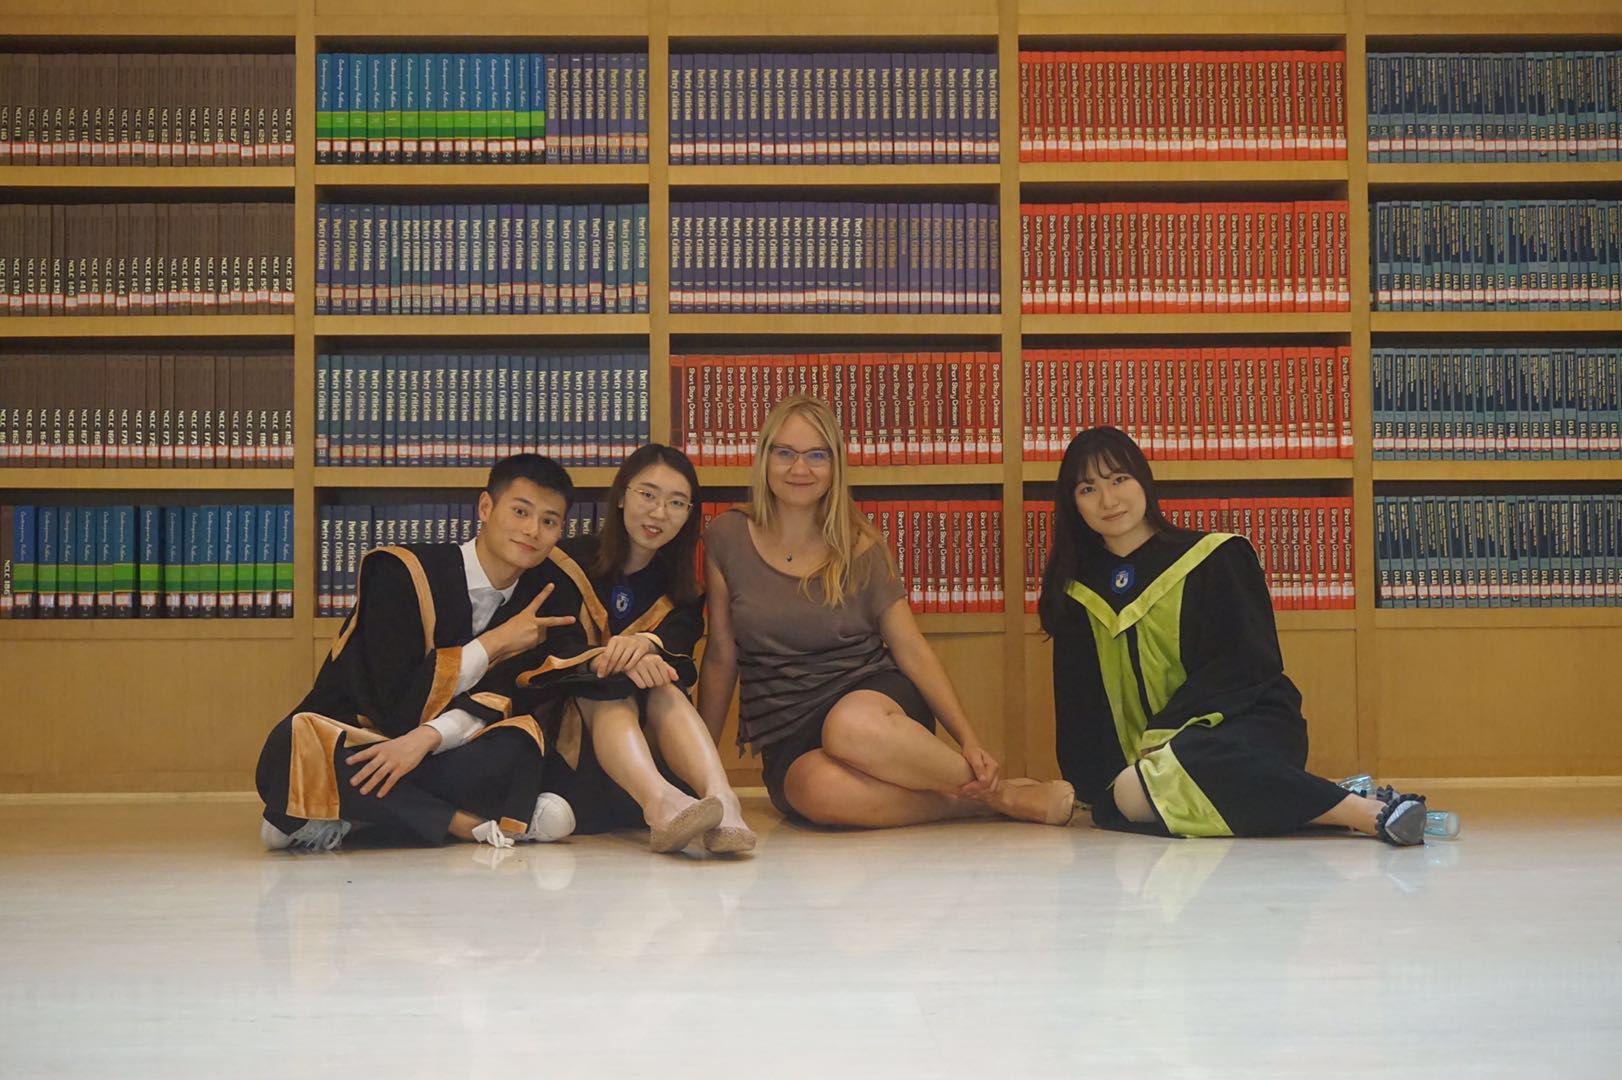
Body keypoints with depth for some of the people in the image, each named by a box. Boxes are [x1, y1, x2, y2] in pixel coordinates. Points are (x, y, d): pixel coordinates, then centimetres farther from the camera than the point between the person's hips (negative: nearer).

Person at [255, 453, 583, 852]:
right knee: (296, 745, -37)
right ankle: (469, 822, -28)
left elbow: (509, 696, -9)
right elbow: (395, 706, -18)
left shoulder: (545, 595, 2)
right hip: (349, 746, -2)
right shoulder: (400, 573, -12)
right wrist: (495, 644, -15)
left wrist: (428, 737, -29)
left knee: (519, 744, -29)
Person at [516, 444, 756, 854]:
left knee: (664, 689, -28)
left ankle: (722, 801, -56)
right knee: (614, 691, -33)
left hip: (642, 721, 3)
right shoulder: (567, 562, 2)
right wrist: (613, 660, -34)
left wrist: (645, 643, -34)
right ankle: (659, 804, -64)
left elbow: (681, 640, -8)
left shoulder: (679, 586, 14)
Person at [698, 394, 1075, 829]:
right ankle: (977, 801, -20)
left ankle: (1002, 793, -19)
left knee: (852, 725, -40)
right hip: (790, 739, 0)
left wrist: (969, 741, -12)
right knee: (821, 790, -38)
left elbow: (913, 650, 0)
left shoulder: (859, 548, 2)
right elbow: (721, 658, 8)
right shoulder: (727, 538, 3)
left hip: (873, 698, 0)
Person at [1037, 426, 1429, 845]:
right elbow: (1079, 707, 11)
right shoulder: (1075, 593, 12)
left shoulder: (1216, 559, 1)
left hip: (1246, 725, -4)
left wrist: (1163, 733, -16)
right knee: (1128, 797, -33)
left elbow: (1244, 667, -5)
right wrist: (1093, 788, -3)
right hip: (1151, 752, 4)